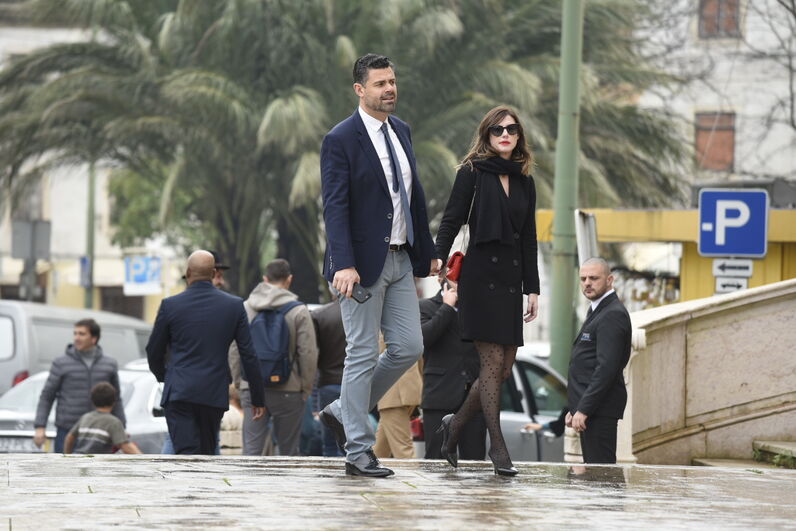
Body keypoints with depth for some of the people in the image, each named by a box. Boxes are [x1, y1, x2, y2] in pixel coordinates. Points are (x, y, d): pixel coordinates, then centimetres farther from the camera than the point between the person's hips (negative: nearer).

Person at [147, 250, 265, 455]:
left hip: (179, 392, -2)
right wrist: (257, 397, 9)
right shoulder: (234, 305, 1)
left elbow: (154, 352, 8)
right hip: (215, 394, 2)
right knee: (206, 454, 16)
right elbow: (248, 355, 2)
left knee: (186, 453, -8)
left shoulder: (170, 305, -3)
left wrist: (162, 375, 30)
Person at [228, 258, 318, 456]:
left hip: (251, 389, 2)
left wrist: (239, 382, 14)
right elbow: (308, 353, -5)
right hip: (288, 390, -2)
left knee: (251, 449, 1)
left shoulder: (244, 308, 5)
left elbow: (234, 351, 6)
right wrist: (306, 388, 4)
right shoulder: (298, 311, -4)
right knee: (288, 452, 7)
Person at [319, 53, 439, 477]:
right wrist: (343, 265, -27)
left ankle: (343, 412, 21)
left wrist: (427, 251, 18)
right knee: (363, 355, -3)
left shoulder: (400, 131, 12)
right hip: (364, 263, -7)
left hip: (400, 260, 8)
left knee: (408, 348, 6)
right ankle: (358, 452, 3)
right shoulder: (341, 140, -11)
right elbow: (335, 207, -17)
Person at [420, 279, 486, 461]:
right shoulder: (426, 307, 7)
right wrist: (447, 308, -7)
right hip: (440, 397, -3)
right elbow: (423, 337, -12)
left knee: (475, 459, -2)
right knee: (437, 460, -5)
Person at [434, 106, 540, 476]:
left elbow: (529, 239, 17)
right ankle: (497, 445, -3)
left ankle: (455, 425, 23)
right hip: (480, 275, -6)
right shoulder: (472, 174, -1)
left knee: (504, 368, 4)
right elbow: (451, 222, -4)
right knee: (493, 362, -9)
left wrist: (533, 288, 13)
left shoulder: (524, 182, 14)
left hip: (510, 279, 6)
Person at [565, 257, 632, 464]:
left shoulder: (613, 315, -13)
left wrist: (583, 409, -22)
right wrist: (574, 408, 20)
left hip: (600, 408, -11)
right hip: (588, 407, 11)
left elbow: (607, 367, -21)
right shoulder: (598, 311, 20)